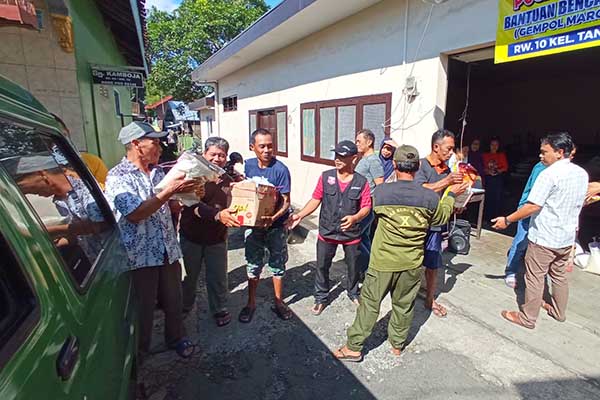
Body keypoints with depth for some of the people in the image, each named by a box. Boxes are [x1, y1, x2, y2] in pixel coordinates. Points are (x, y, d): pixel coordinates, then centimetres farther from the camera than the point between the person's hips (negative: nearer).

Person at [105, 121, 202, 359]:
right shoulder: (117, 177, -12)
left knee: (173, 301, 18)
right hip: (140, 255, -5)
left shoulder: (158, 172, 7)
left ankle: (176, 338, 41)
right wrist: (170, 191, -26)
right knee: (143, 307, 13)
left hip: (168, 250, 5)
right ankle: (140, 349, 37)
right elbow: (135, 214, -23)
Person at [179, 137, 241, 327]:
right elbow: (192, 204, -26)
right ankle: (183, 308, 41)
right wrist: (217, 215, -40)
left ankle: (220, 310, 32)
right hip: (191, 236, -2)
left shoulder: (229, 181, 2)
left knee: (218, 277, 9)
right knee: (188, 275, 15)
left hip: (217, 238, 2)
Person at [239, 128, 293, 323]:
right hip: (253, 223, 3)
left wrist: (272, 218, -34)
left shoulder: (280, 169, -17)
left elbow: (286, 202, -18)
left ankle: (278, 302, 31)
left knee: (277, 265, 12)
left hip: (276, 226, -3)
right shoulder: (248, 165, -3)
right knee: (253, 265, 13)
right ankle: (251, 303, 31)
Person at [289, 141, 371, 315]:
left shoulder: (361, 182, -8)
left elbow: (366, 207, -6)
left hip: (351, 234, 0)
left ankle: (353, 293, 46)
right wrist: (300, 215, -14)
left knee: (353, 266, 18)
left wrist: (354, 218, -26)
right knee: (322, 266, 11)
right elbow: (316, 200, -2)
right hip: (327, 232, 0)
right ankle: (321, 298, 32)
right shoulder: (326, 177, -6)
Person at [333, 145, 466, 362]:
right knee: (404, 305, 20)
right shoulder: (430, 197, -10)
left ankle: (354, 347, 23)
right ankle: (397, 344, 40)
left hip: (383, 261, -2)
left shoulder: (380, 191, -15)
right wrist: (452, 194, 26)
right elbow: (442, 217, 11)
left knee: (370, 303, 11)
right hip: (411, 263, 2)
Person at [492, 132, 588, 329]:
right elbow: (577, 204, 16)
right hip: (567, 237, 8)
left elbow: (532, 206, -24)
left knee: (535, 278, 4)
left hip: (544, 238, -8)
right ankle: (558, 311, 39)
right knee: (559, 275, 22)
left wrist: (507, 220, -17)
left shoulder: (549, 174, -21)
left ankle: (527, 318, 15)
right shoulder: (582, 174, 5)